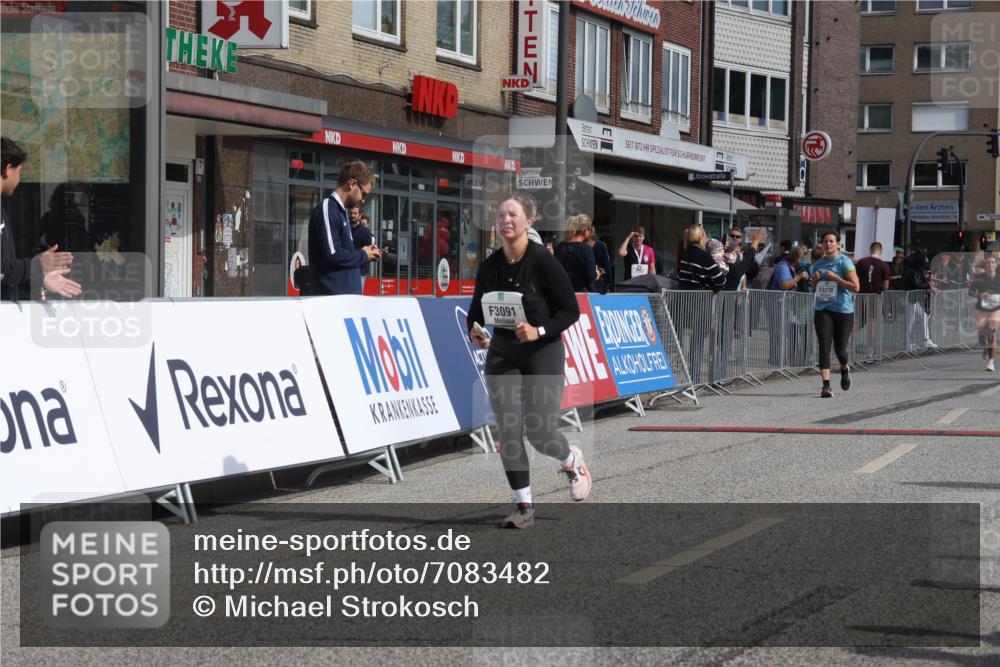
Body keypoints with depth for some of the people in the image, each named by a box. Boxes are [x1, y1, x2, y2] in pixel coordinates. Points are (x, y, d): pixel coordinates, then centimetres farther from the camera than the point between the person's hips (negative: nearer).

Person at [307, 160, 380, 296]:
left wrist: (366, 254, 6)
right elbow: (332, 254, -20)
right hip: (334, 294, -10)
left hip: (348, 292, 10)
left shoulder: (340, 211, 19)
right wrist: (363, 255, -5)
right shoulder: (327, 209, -11)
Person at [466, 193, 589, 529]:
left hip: (543, 353, -4)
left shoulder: (543, 261, -15)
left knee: (540, 431, -5)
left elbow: (571, 310, -11)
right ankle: (524, 507, 8)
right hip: (502, 354, 4)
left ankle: (573, 461, 31)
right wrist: (474, 331, -10)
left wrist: (539, 331, -23)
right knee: (509, 432, -2)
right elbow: (477, 309, 11)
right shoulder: (489, 265, -1)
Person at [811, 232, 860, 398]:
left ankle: (845, 369, 37)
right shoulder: (818, 264, 12)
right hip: (823, 310, 4)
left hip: (843, 311, -4)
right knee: (824, 348, -9)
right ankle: (826, 385, -11)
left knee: (840, 350, 2)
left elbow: (856, 287, -12)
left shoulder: (845, 262, -5)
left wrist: (835, 278, -16)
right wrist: (815, 280, 2)